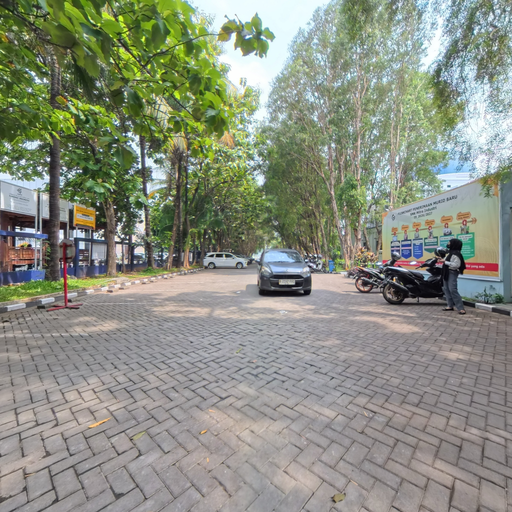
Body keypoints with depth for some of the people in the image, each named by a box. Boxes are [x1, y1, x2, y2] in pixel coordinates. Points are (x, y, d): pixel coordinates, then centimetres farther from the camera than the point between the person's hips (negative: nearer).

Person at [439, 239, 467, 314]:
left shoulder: (455, 254, -17)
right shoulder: (450, 252, 13)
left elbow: (456, 265, -25)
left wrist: (445, 262, -23)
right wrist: (443, 259, 11)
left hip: (452, 273, -10)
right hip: (447, 273, 10)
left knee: (453, 290, -13)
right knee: (446, 289, 10)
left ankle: (461, 308, -8)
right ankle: (450, 306, 17)